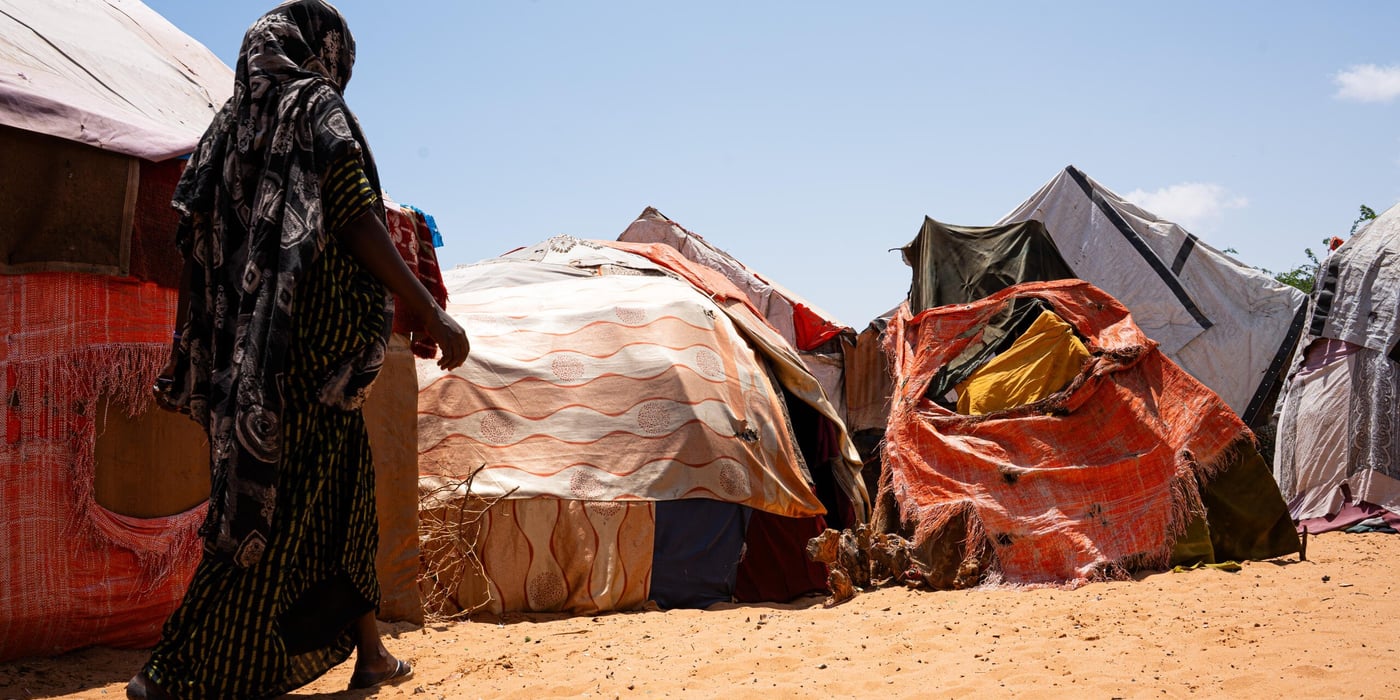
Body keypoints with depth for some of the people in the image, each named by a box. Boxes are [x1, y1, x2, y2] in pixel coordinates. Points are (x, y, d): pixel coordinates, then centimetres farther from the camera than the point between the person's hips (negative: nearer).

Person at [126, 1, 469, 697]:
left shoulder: (234, 122, 17)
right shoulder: (318, 107, -4)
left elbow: (197, 236, 17)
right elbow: (357, 223, -14)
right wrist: (432, 313, -15)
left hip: (246, 347, 8)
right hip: (312, 347, -8)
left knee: (343, 491, 15)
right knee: (276, 508, -3)